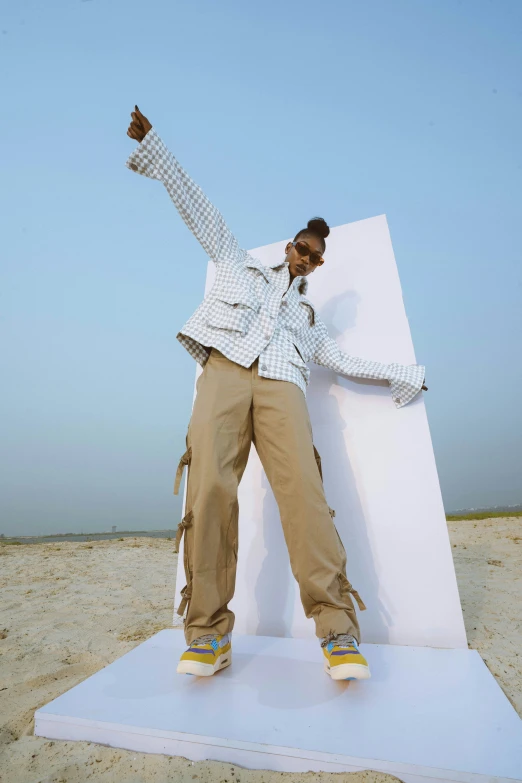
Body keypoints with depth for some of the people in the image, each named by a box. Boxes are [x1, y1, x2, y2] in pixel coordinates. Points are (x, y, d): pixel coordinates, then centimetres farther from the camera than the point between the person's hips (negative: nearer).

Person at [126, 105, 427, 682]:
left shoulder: (308, 317, 35)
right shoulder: (241, 267, 31)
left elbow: (343, 361, 33)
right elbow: (197, 209, 28)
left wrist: (400, 375, 32)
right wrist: (152, 144, 27)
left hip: (280, 385, 2)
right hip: (225, 371, -1)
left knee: (303, 489, -20)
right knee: (210, 486, -22)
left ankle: (338, 631, -14)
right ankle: (208, 632, -11)